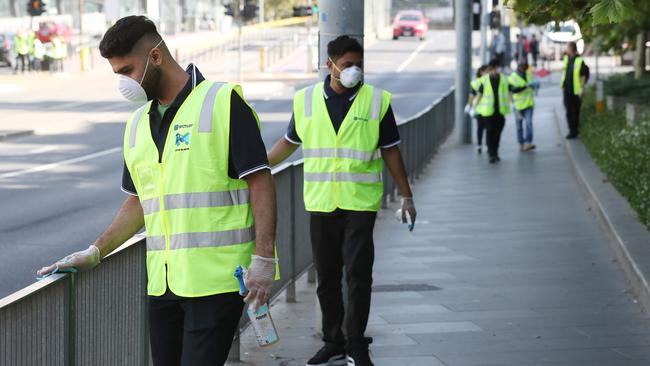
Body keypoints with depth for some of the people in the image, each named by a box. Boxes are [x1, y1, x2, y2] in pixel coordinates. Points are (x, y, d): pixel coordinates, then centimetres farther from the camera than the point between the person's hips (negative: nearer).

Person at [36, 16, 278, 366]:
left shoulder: (223, 102, -6)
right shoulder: (137, 124, 16)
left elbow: (260, 182, -9)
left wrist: (263, 259, -16)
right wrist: (94, 253, 14)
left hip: (217, 280, -7)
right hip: (162, 281, 7)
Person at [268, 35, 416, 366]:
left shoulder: (377, 101, 1)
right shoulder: (306, 100, 5)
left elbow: (390, 151, 6)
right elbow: (289, 141, 18)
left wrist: (406, 196, 5)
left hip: (360, 203, -2)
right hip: (321, 202, 2)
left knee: (358, 275, -7)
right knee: (327, 278, 8)